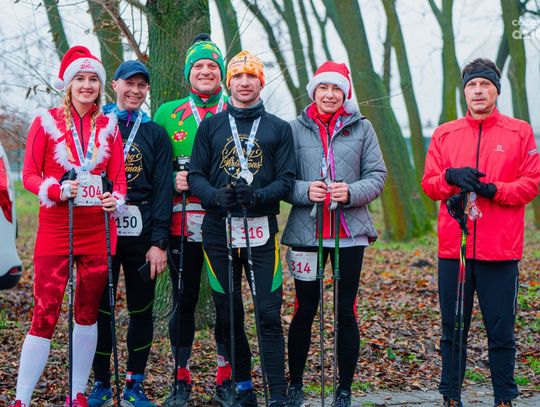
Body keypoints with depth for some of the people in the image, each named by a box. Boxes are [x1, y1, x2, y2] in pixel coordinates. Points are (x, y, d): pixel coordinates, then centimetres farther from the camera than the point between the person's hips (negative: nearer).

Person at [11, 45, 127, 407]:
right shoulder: (46, 122, 1)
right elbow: (29, 175, -1)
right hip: (56, 228, -3)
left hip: (98, 230, 3)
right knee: (45, 315, -8)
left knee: (88, 312, 10)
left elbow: (118, 176, 9)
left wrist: (115, 199, -12)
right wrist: (58, 190, -19)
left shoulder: (109, 126, 9)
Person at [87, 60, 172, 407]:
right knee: (101, 309, 3)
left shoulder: (155, 134, 9)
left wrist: (159, 241, -6)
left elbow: (163, 191, 3)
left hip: (142, 235, 1)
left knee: (142, 310, 5)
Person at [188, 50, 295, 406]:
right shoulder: (211, 126, 11)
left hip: (262, 230, -2)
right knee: (228, 314, 7)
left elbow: (287, 179, 2)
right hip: (218, 229, 2)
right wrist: (217, 196, -15)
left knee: (269, 314, -6)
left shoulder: (279, 128, 9)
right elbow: (195, 175, 6)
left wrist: (257, 196, -17)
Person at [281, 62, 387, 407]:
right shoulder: (296, 129, 4)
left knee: (346, 312, 4)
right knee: (305, 310, 6)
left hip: (350, 231, 0)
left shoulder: (362, 128, 5)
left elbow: (377, 176, 3)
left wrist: (351, 192, -15)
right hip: (306, 231, 0)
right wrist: (305, 190, -16)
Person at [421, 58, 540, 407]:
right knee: (452, 329, 8)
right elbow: (428, 183, 7)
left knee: (501, 331, 3)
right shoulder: (444, 134, 11)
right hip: (453, 247, 2)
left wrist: (493, 189, -15)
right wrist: (451, 177, -13)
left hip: (500, 250, -2)